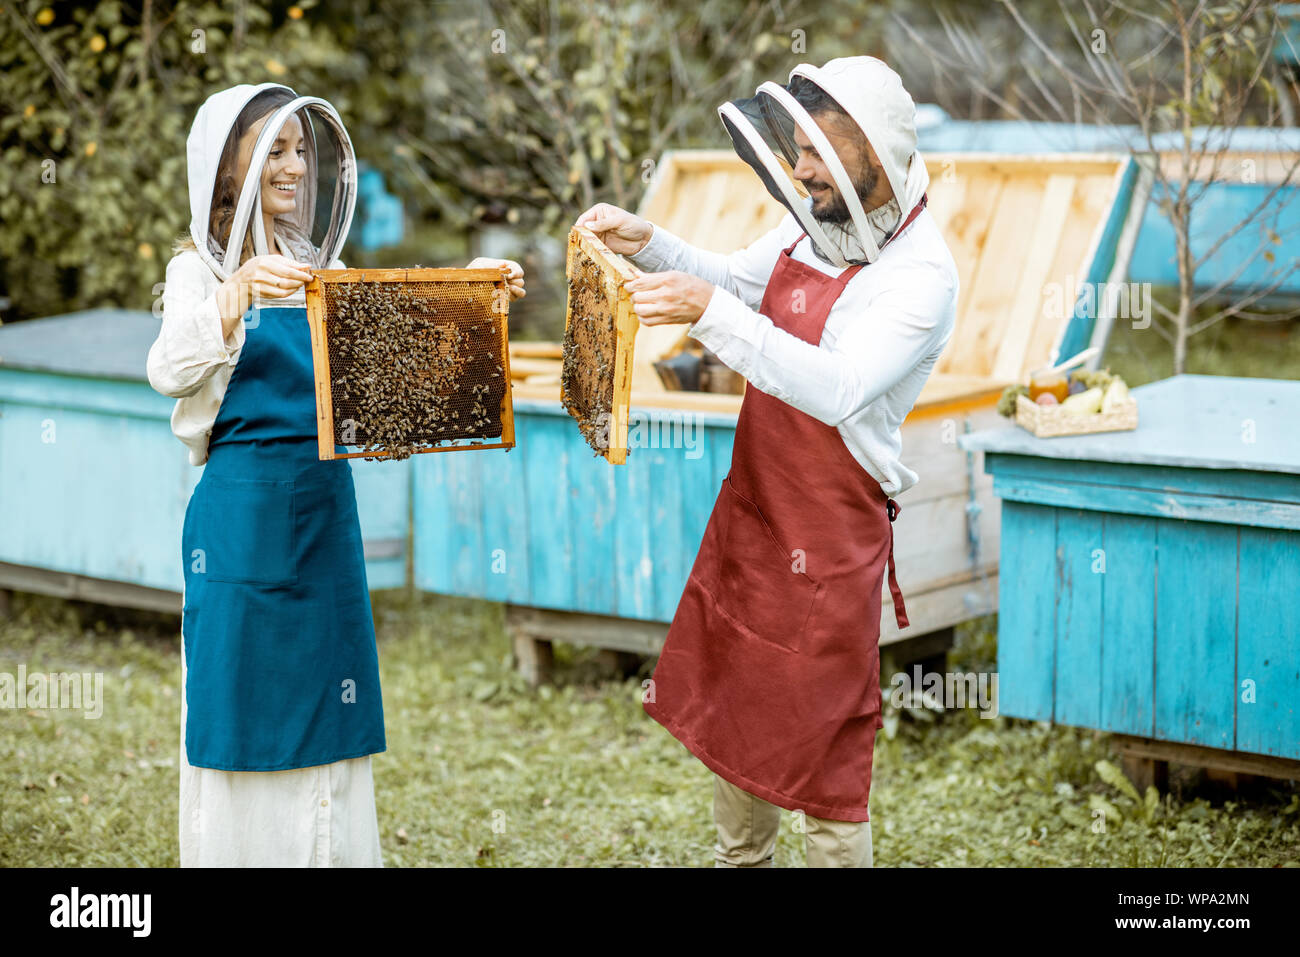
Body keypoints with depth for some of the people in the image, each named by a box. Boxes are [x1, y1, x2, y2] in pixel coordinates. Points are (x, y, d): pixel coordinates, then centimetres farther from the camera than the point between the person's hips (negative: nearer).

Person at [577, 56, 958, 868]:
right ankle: (741, 859, 43)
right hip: (750, 507, 9)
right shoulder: (815, 220, 2)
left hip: (830, 537, -9)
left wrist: (710, 312, -39)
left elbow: (837, 390, -34)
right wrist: (648, 244, 3)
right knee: (730, 705, 23)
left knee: (821, 747, 1)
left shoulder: (922, 276, -22)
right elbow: (735, 281, 20)